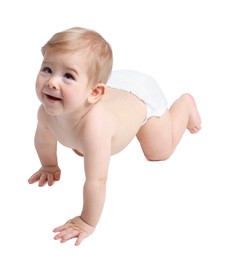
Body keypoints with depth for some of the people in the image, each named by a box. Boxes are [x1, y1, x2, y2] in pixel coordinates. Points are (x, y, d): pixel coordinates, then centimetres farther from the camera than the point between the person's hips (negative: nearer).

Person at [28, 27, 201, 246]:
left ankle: (186, 104, 40)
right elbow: (43, 139, -7)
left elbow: (97, 181, -46)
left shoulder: (93, 125, -53)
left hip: (143, 95, -5)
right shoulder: (47, 112, -33)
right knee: (80, 150, 21)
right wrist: (49, 166, 6)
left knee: (159, 152, 18)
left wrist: (87, 223, -35)